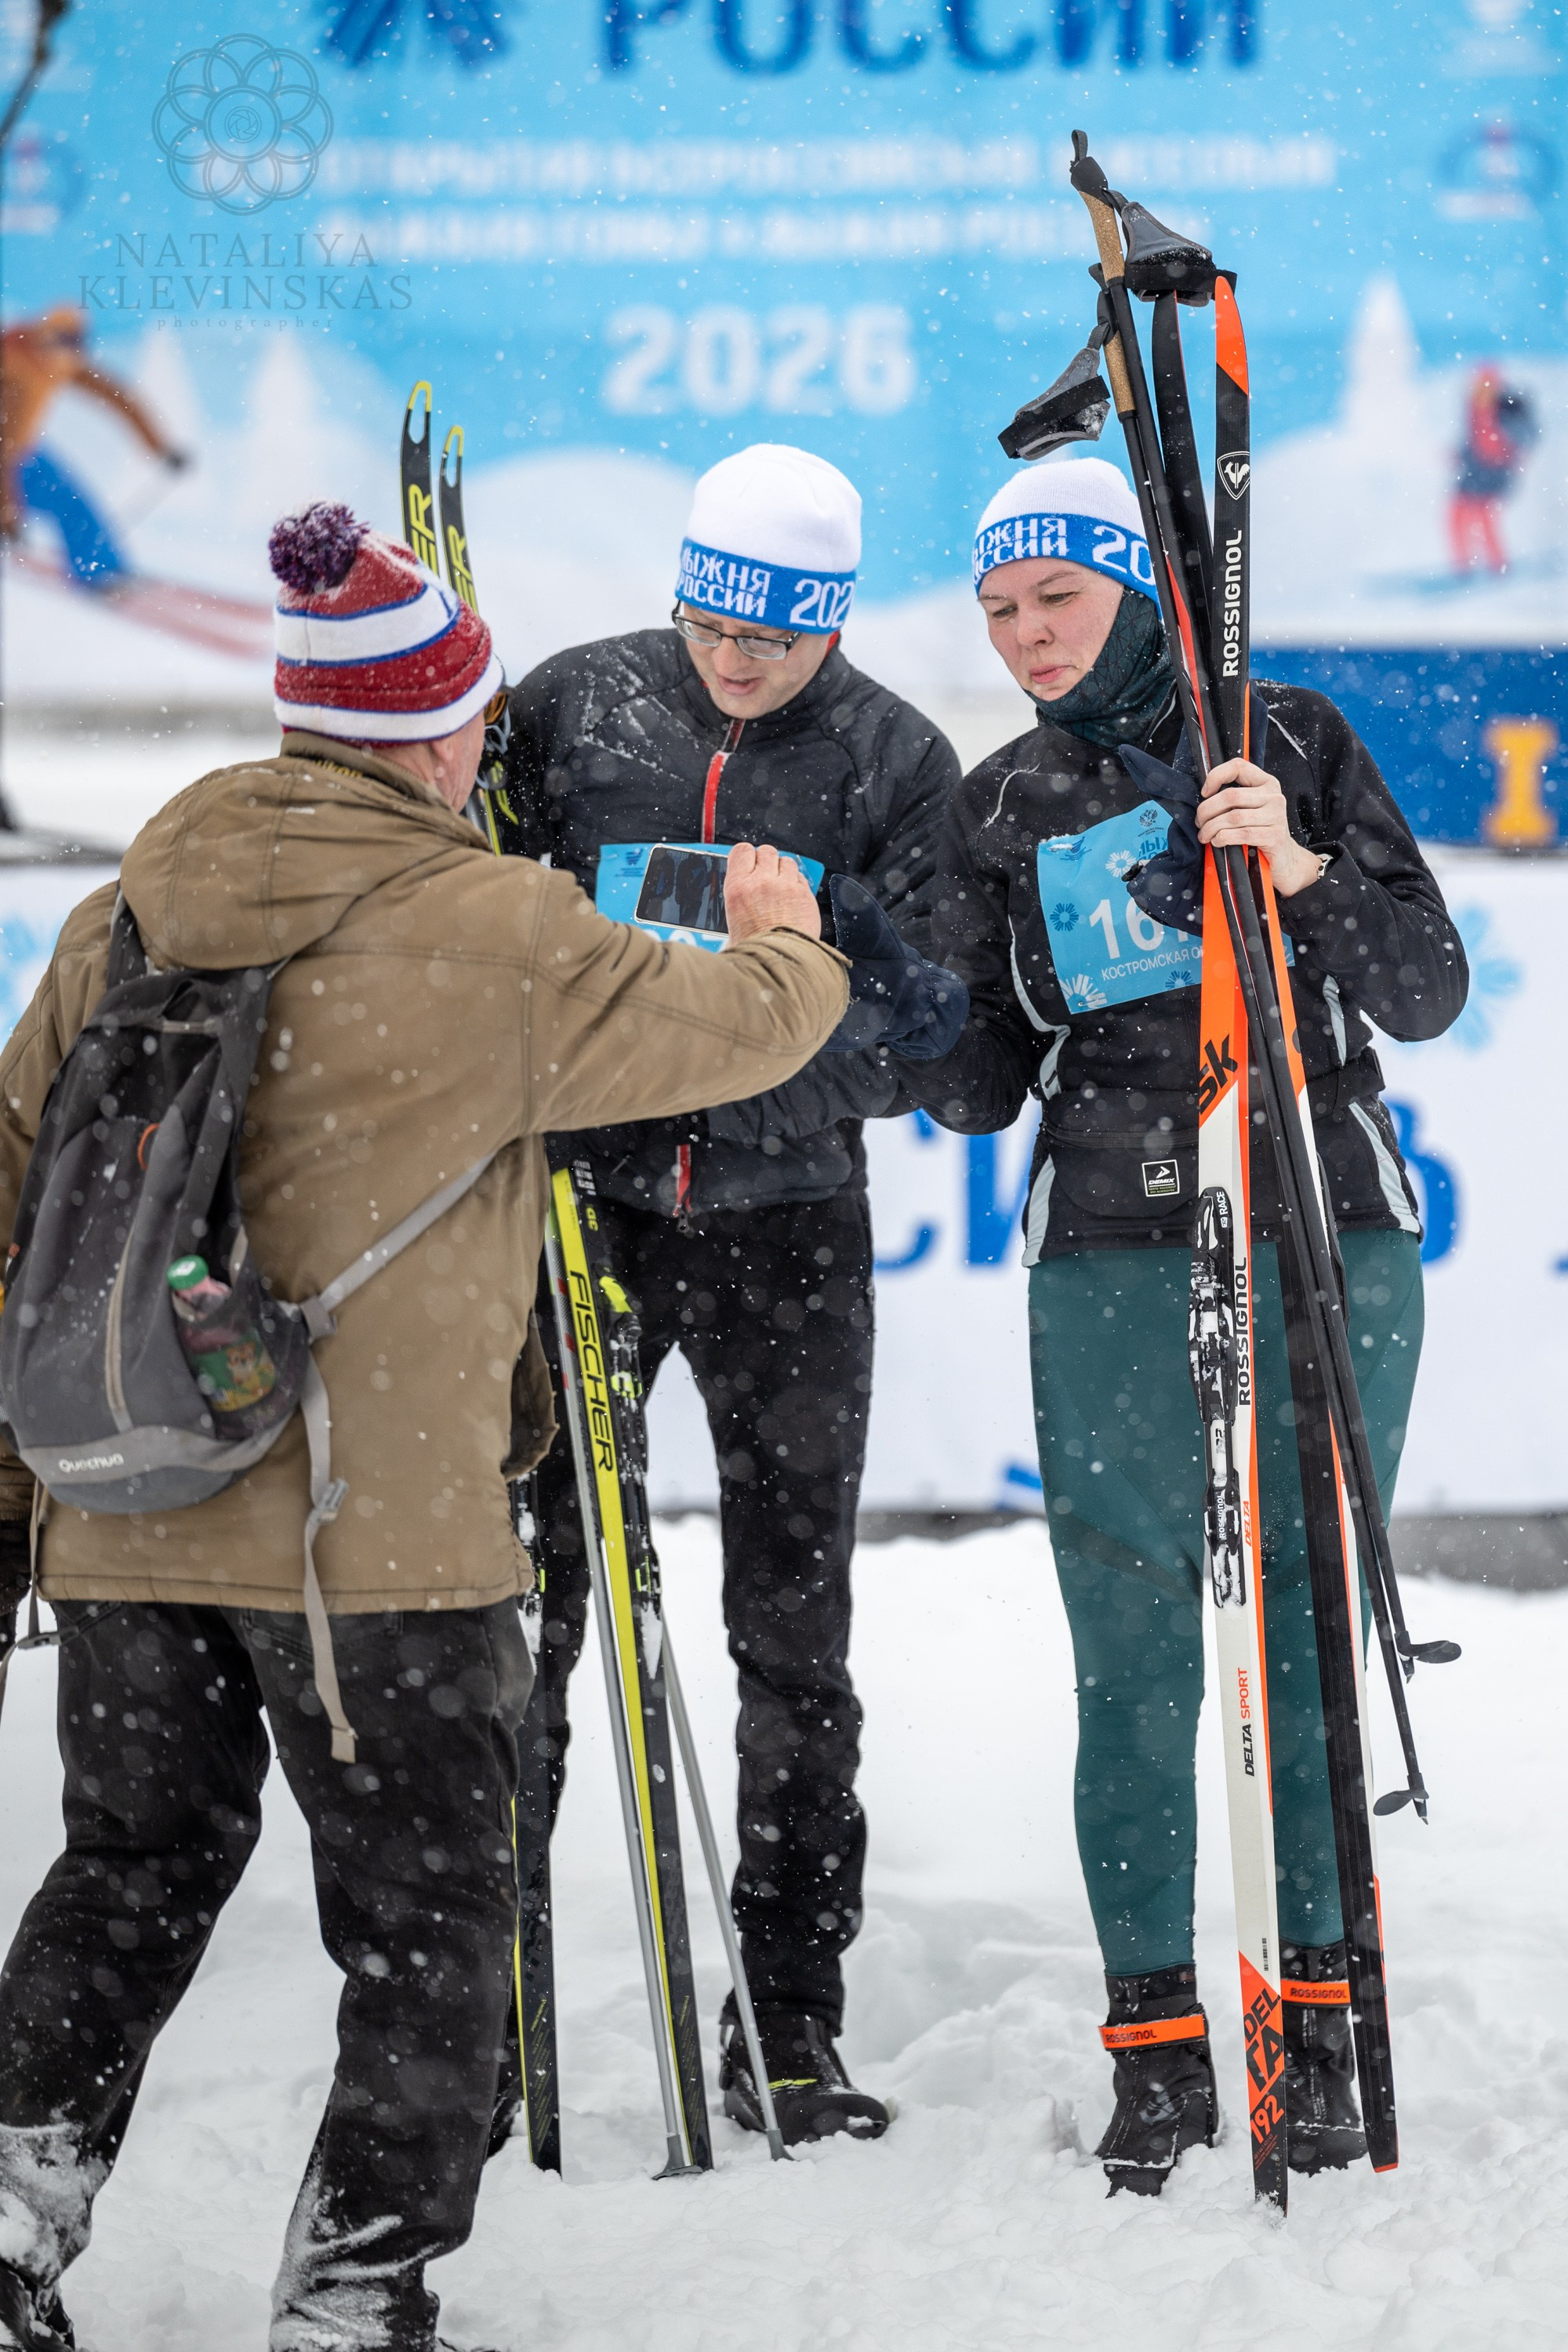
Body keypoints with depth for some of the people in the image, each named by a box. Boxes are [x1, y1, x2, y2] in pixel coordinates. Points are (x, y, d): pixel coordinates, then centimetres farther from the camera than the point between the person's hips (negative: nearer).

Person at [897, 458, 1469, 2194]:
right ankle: (1157, 2049, 7)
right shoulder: (1000, 810, 10)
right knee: (1133, 1659, -1)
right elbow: (981, 1089, 9)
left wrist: (1302, 870, -18)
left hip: (1325, 1248, -2)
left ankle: (1319, 2029, 13)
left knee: (1312, 1638, 3)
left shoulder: (1287, 742, 3)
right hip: (1111, 1268, 2)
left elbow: (1427, 996, -2)